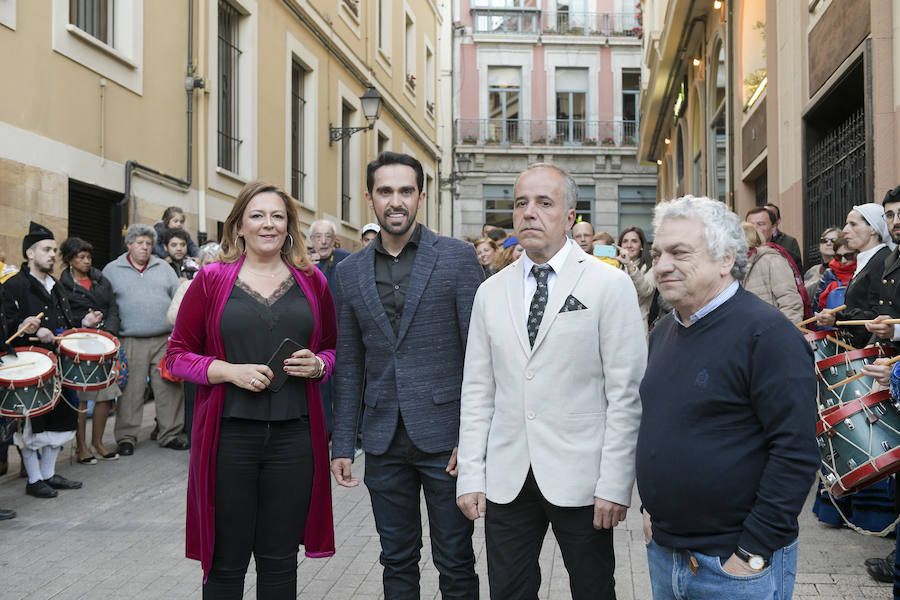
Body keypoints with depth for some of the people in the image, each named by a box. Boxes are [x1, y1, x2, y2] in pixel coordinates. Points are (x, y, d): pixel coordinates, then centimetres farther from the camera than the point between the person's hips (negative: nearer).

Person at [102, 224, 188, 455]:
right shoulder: (112, 270, 7)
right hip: (130, 343, -2)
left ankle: (171, 433, 12)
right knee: (130, 391, -1)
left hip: (164, 340, 2)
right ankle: (126, 437, 10)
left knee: (170, 388, 2)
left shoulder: (163, 267, 14)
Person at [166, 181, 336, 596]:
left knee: (280, 562, 10)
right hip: (229, 435, -2)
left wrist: (318, 364, -5)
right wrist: (229, 371, -13)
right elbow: (178, 354, 3)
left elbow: (332, 347, 18)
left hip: (293, 435, 2)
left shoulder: (311, 281, 8)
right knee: (226, 564, 6)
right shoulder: (211, 279, 1)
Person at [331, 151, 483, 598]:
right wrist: (342, 444, 7)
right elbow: (348, 366, 11)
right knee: (397, 561, 14)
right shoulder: (350, 272, 8)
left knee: (455, 562, 6)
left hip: (445, 438, -3)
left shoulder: (458, 258, -3)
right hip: (385, 441, 4)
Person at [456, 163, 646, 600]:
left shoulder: (610, 286, -3)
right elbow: (477, 391, 9)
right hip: (506, 481, 3)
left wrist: (615, 485, -11)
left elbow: (626, 393, -7)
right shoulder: (491, 292, 9)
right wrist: (470, 477, 3)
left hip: (580, 480, -3)